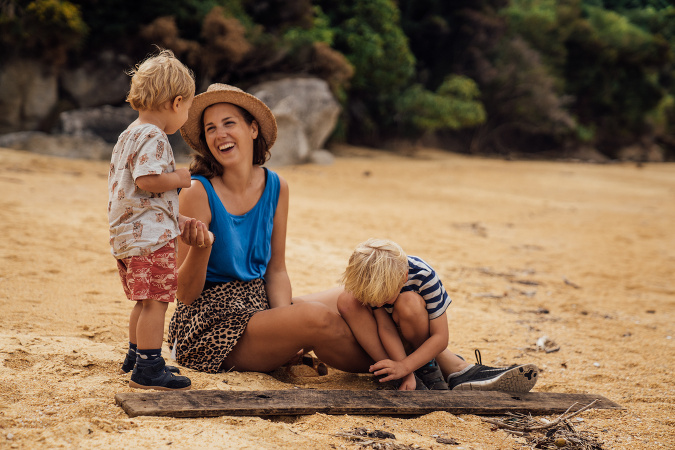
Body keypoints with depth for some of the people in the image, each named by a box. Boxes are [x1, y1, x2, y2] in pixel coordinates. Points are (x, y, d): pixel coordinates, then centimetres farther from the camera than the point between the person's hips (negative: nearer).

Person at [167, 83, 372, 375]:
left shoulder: (276, 187, 2)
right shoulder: (198, 192, -14)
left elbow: (276, 270, 7)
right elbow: (186, 294, -11)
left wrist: (286, 330, -10)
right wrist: (201, 247, -32)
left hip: (259, 306, 6)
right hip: (210, 320, -5)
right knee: (316, 318, -26)